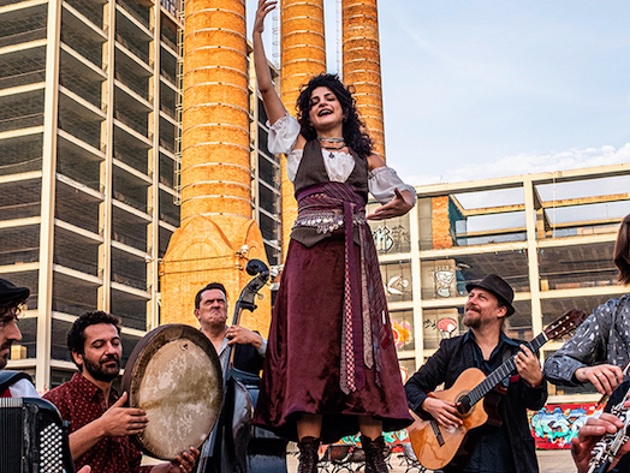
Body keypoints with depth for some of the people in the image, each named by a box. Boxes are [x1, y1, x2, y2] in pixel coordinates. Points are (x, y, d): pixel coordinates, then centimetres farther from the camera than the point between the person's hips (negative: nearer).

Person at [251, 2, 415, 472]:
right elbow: (267, 89, 12)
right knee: (310, 350, -7)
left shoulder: (367, 158, 20)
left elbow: (403, 190, 14)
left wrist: (404, 202, -10)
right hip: (310, 253, -1)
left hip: (356, 256, 1)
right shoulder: (299, 145, 17)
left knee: (364, 350, -5)